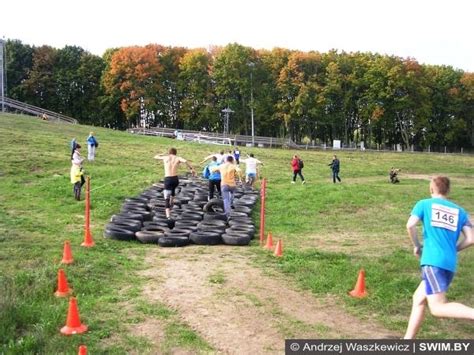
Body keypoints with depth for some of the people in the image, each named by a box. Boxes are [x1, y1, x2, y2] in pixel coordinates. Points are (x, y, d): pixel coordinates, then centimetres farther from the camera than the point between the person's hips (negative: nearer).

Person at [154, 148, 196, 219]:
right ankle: (170, 204, 42)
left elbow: (156, 157, 29)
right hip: (175, 179, 1)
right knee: (173, 189, 36)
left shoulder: (165, 157, 11)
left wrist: (163, 154, 44)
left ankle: (168, 213, -16)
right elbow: (185, 161, -15)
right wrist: (191, 169, -11)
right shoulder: (178, 158, 7)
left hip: (167, 179, -1)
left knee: (167, 198, 1)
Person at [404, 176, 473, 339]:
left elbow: (410, 225, -9)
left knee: (438, 308, -10)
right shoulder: (460, 211, 17)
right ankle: (408, 339, 21)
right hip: (450, 265, 6)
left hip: (432, 261, -6)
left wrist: (417, 245, 7)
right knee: (419, 299, 17)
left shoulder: (424, 204, 8)